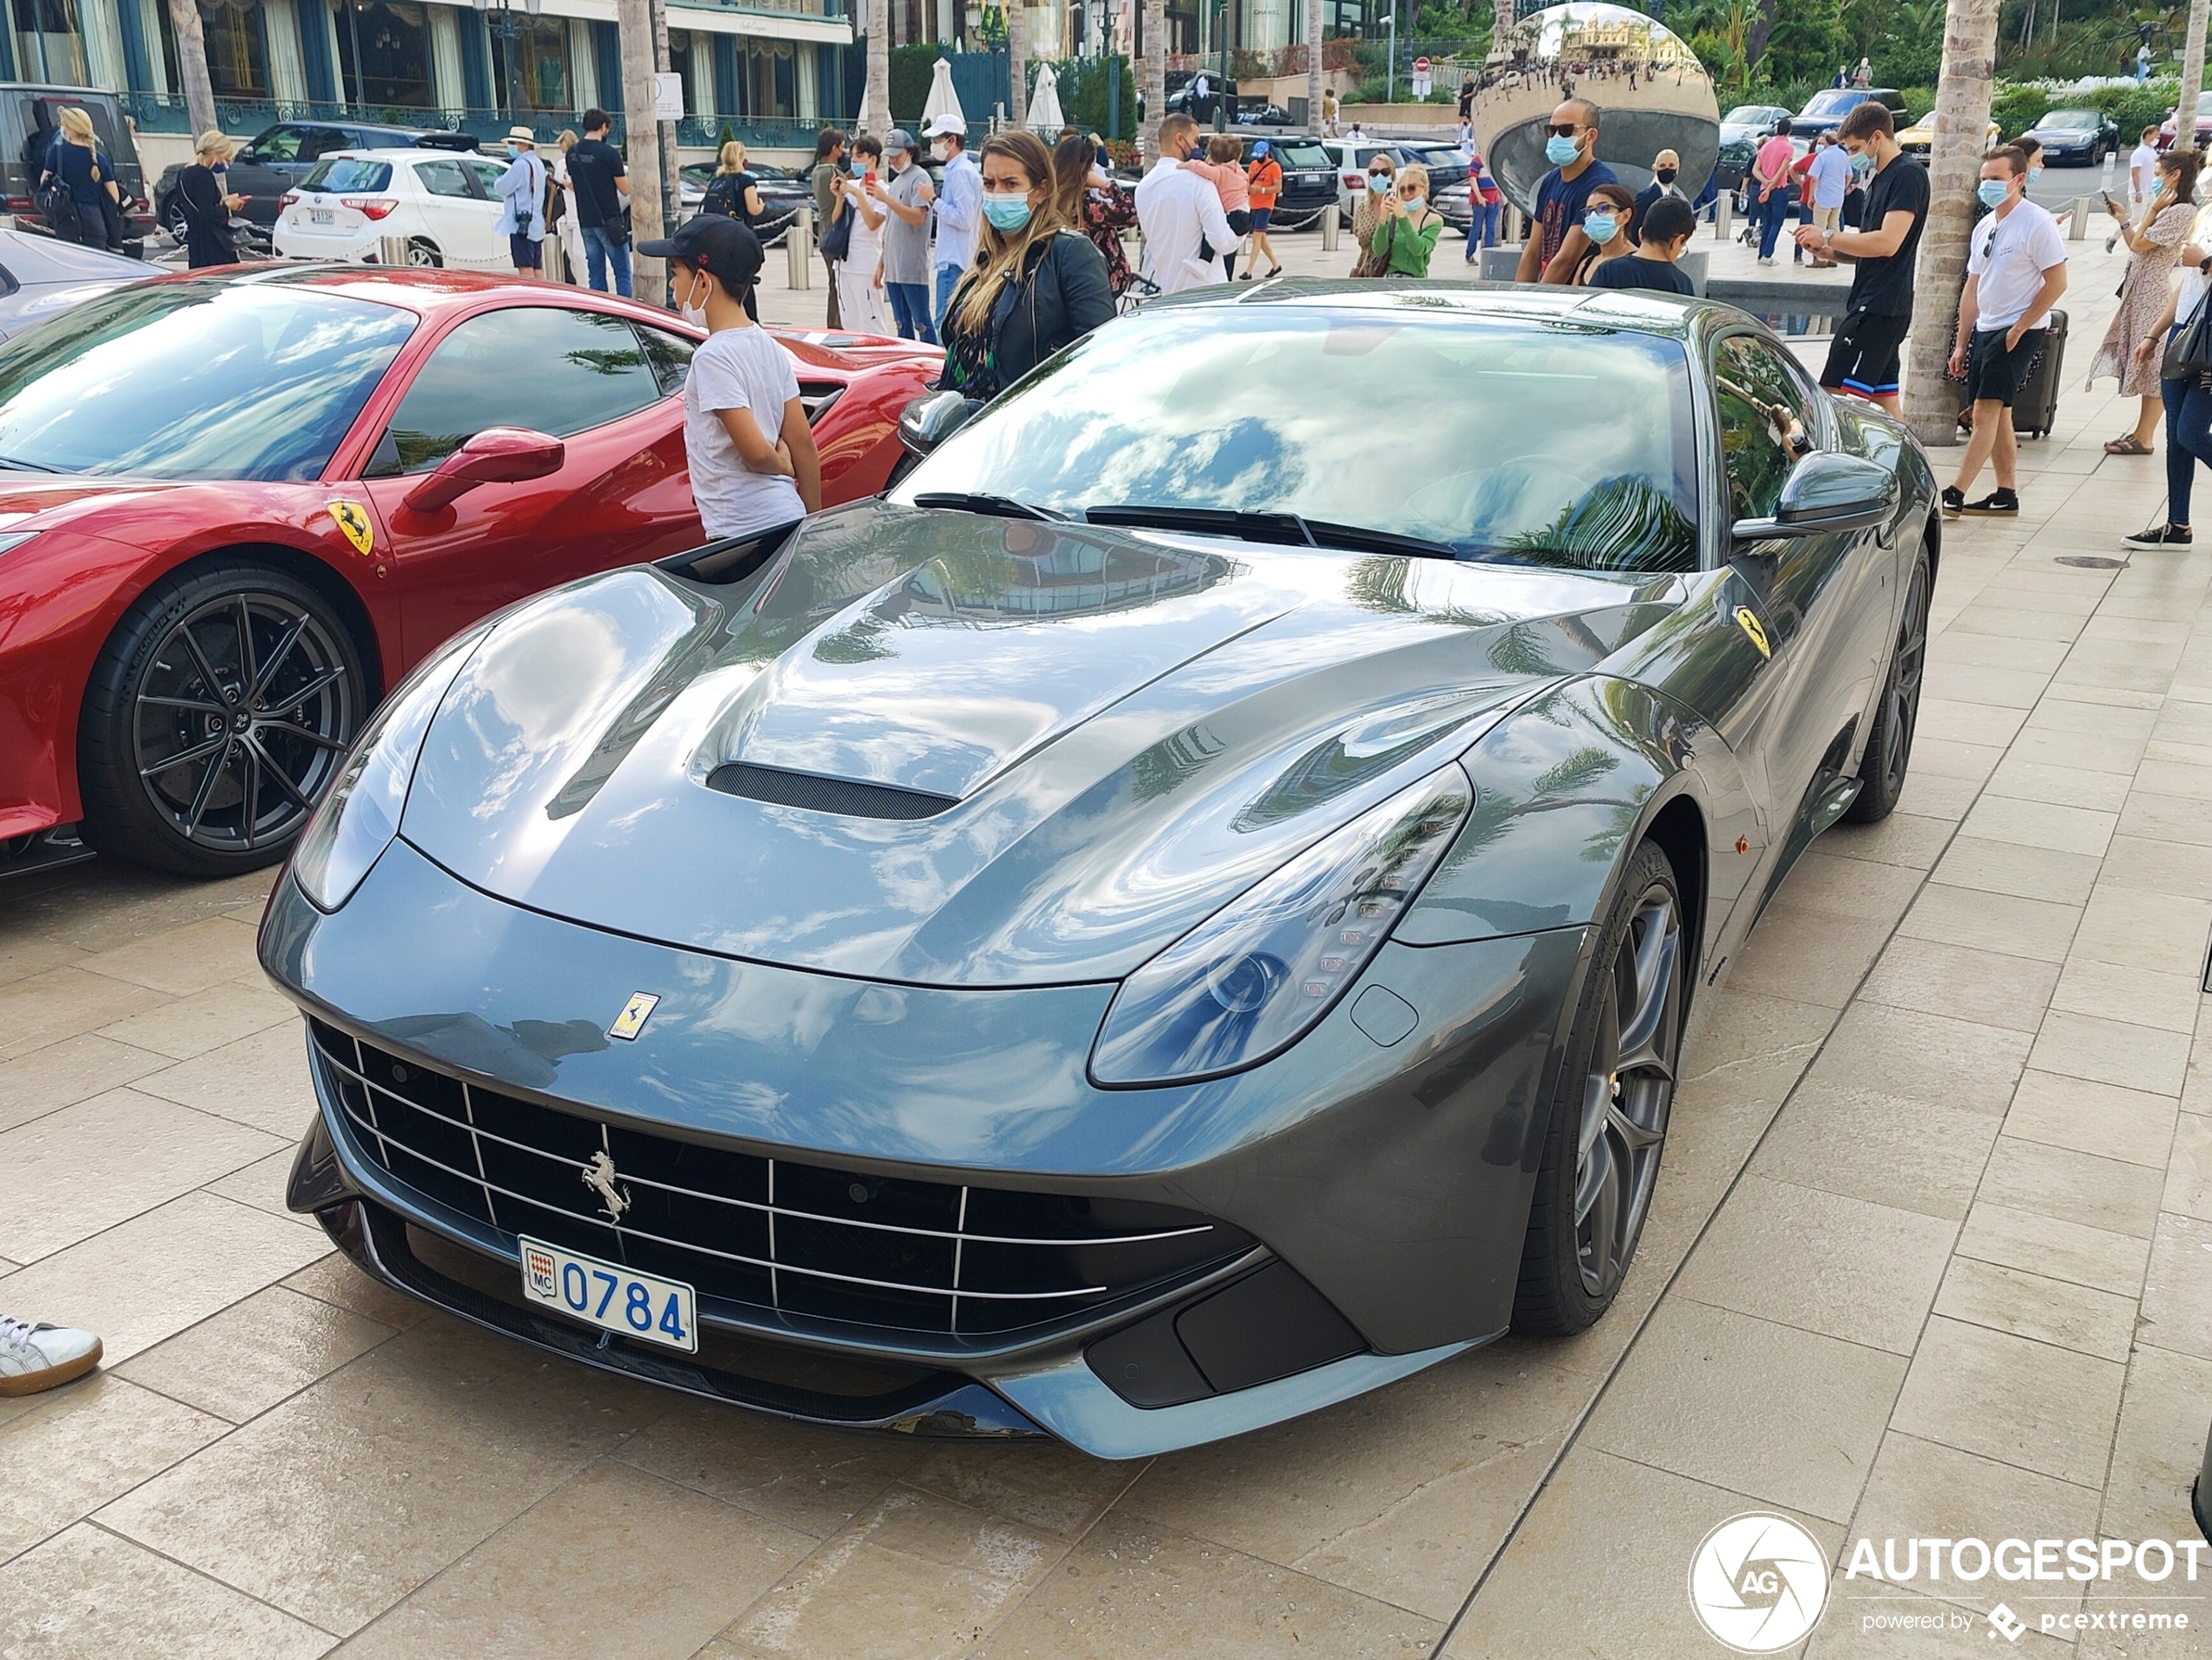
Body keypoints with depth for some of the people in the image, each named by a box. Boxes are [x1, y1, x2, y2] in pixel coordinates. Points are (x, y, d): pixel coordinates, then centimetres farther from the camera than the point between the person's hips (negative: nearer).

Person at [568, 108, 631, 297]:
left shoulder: (572, 154, 6)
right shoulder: (609, 153, -12)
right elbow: (625, 190, -8)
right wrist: (627, 173, 11)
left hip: (585, 221, 6)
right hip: (609, 221, -6)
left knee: (595, 273, 10)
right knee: (622, 272, -1)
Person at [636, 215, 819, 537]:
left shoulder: (713, 357, -15)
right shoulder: (768, 347, 9)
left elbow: (754, 450, -22)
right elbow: (803, 441, 9)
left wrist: (780, 466, 0)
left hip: (743, 533, -8)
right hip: (787, 519, 8)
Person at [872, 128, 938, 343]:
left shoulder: (919, 177, -7)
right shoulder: (896, 181, 19)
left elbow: (917, 217, -19)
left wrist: (886, 198, -25)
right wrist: (882, 263, 19)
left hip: (913, 267, -9)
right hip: (893, 267, 9)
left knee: (922, 323, -7)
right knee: (902, 324, 11)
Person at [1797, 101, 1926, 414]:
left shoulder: (1908, 176, -10)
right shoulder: (1880, 178, 20)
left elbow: (1887, 243, -21)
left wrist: (1828, 236, -13)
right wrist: (1830, 250, 6)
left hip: (1880, 308, -10)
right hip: (1872, 306, 10)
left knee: (1835, 397, -14)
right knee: (1883, 400, 10)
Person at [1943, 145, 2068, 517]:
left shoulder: (2038, 224, -10)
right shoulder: (1984, 228, 13)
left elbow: (2056, 283, -13)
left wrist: (2019, 329, -15)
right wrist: (1962, 344, 14)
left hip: (2018, 332, -8)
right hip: (1984, 330, 8)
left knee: (1987, 411, -12)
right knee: (1997, 414, 10)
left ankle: (1955, 494, -15)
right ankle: (2005, 494, 16)